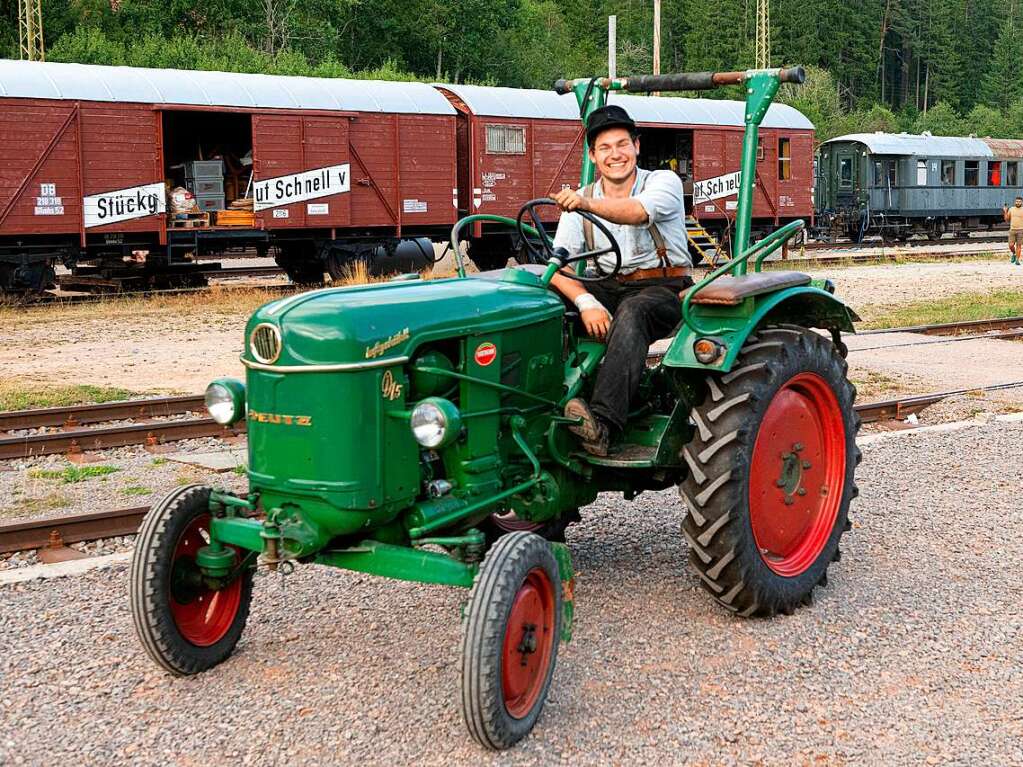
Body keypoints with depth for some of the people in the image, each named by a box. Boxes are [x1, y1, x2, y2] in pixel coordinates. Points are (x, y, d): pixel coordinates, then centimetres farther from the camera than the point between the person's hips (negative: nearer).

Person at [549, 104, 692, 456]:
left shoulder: (664, 182, -3)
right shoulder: (580, 200, 7)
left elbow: (638, 212, -28)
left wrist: (587, 203, -47)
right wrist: (586, 302, -26)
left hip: (664, 289, -4)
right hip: (608, 288, 5)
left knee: (631, 312, -39)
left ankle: (602, 423, -53)